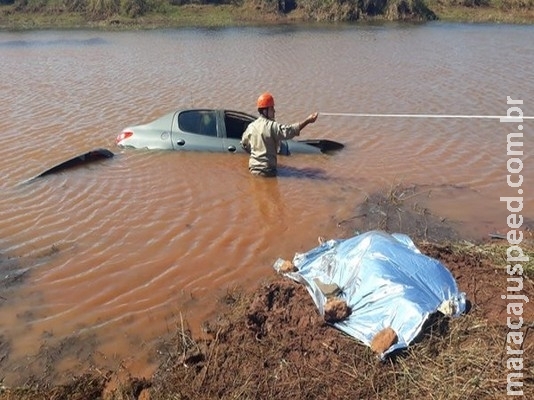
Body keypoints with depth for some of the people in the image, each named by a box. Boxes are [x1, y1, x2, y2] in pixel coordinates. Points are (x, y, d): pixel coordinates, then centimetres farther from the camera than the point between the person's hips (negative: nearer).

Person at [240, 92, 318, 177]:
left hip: (253, 167, 7)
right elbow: (289, 130, -27)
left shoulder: (251, 126, 4)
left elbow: (244, 144, 18)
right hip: (266, 169, -7)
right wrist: (307, 121, -27)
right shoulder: (272, 126, -17)